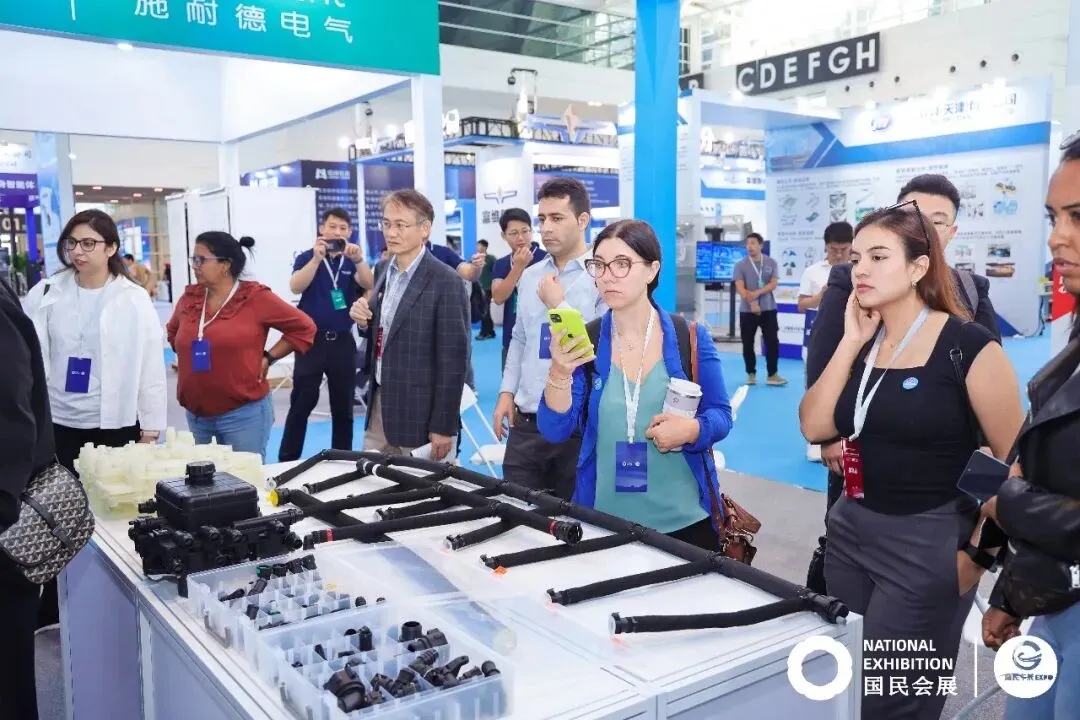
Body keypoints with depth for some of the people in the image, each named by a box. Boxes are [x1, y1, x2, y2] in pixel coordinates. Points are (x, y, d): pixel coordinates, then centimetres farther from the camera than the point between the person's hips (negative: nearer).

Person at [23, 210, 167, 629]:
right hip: (58, 423, 2)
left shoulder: (134, 300, -4)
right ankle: (51, 608, 24)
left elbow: (151, 364, -3)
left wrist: (151, 427, -3)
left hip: (115, 424, -2)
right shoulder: (45, 295, 2)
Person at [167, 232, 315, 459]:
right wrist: (188, 357, 12)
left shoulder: (255, 298, -9)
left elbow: (304, 328, -5)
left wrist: (268, 357, -7)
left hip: (244, 413, -6)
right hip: (196, 414, 6)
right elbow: (173, 331, 27)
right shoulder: (189, 299, 7)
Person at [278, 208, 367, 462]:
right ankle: (287, 461, 6)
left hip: (343, 342, 2)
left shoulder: (351, 261, 6)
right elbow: (295, 287, -17)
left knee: (343, 405, 8)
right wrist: (317, 258, -31)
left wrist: (359, 260, -33)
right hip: (312, 340, -2)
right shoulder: (307, 257, 1)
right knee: (301, 404, -2)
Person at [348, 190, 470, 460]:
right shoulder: (386, 273, 8)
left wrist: (443, 427, -16)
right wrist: (364, 322, -4)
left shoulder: (446, 282, -15)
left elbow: (453, 360, -16)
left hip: (419, 415, -7)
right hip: (379, 403, 7)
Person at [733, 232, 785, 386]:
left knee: (772, 341, -3)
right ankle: (751, 374, 16)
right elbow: (740, 288, -9)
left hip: (769, 309, 1)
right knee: (748, 344, 4)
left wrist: (757, 293, -18)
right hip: (747, 310, -1)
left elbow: (774, 284, -5)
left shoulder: (771, 263, 4)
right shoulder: (740, 265, -1)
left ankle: (772, 374, 3)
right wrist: (752, 303, -21)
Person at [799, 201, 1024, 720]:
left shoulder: (967, 346, -13)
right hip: (850, 531, 6)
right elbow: (814, 427, -3)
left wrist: (978, 553, -9)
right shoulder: (862, 341, 6)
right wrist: (851, 343, -6)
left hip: (928, 543, -6)